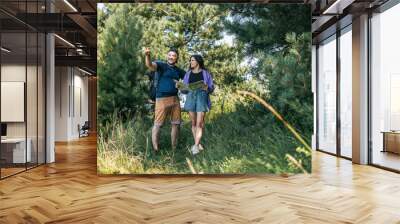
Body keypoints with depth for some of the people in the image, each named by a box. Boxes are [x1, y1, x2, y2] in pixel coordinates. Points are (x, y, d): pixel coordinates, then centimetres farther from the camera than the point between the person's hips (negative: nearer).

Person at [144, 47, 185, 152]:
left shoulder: (179, 71, 15)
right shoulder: (161, 65, -2)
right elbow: (150, 65, -22)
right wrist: (147, 55, -43)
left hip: (175, 99, 6)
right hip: (162, 99, -6)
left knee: (176, 123, 10)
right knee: (157, 124, -4)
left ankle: (174, 148, 22)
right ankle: (155, 149, 3)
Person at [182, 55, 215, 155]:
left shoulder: (206, 73, 5)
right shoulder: (188, 74, 14)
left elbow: (211, 88, 3)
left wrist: (206, 88, -19)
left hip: (202, 97, -3)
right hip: (191, 97, 3)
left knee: (199, 123, -11)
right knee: (193, 123, 4)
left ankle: (195, 146, -9)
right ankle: (198, 144, 13)